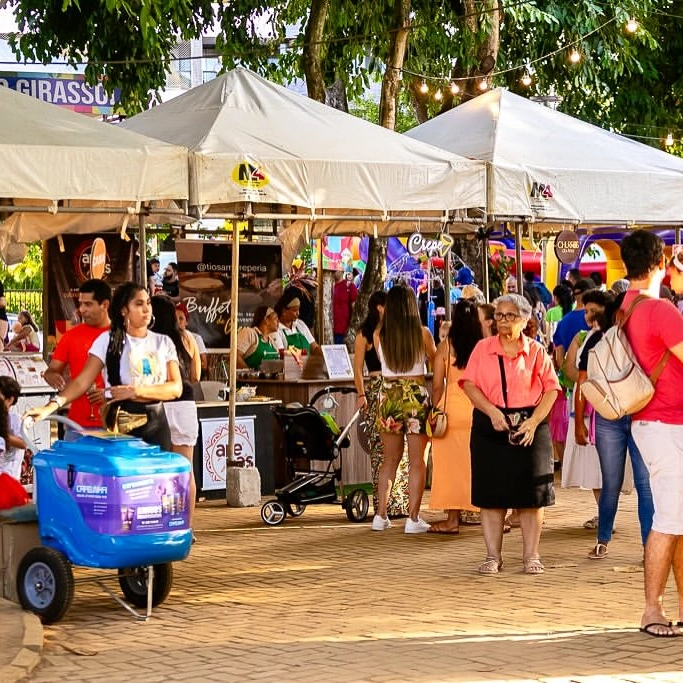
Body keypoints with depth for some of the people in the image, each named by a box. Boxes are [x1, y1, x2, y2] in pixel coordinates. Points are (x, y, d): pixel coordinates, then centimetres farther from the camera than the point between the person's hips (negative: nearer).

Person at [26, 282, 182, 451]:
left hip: (156, 424, 2)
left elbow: (176, 388, -1)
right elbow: (82, 381, -6)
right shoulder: (108, 340, 1)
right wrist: (50, 407, -20)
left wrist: (136, 391, -14)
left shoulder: (164, 343, 8)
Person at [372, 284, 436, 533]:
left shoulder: (379, 335, -3)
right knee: (417, 460, 4)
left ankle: (380, 515, 12)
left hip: (389, 394, 2)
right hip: (416, 395, -2)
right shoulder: (422, 333, -6)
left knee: (390, 458, 14)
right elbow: (435, 360, 9)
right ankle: (413, 518, 1)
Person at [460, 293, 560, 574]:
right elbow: (469, 384, -1)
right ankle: (493, 556, 8)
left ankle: (531, 556, 9)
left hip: (529, 427, 0)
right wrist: (492, 411, -15)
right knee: (491, 493, 1)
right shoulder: (483, 349, 7)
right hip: (490, 427, 1)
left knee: (530, 493, 1)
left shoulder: (536, 351, 6)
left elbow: (551, 388, 0)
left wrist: (534, 422, -12)